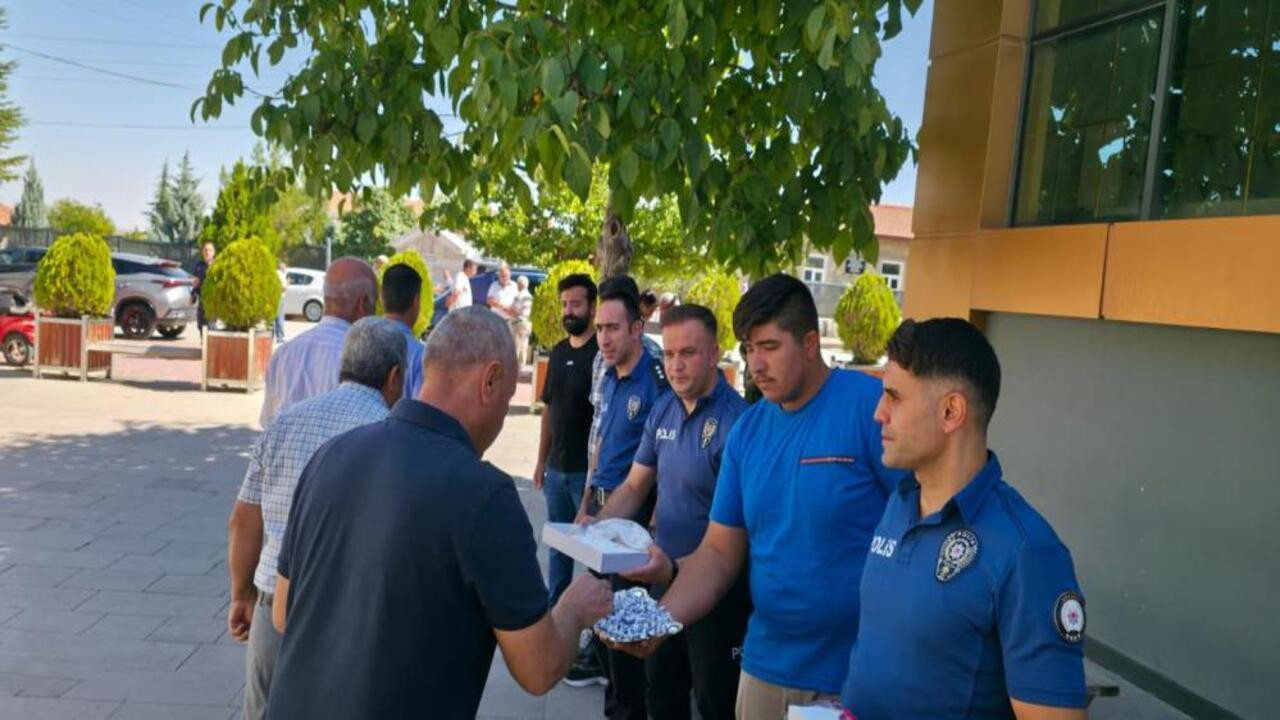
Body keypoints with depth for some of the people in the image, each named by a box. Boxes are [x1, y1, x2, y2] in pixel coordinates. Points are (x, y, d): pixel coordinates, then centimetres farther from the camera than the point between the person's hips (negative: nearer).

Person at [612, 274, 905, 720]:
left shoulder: (872, 407, -16)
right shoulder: (747, 430, 3)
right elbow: (719, 553, 4)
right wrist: (661, 619, -12)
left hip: (861, 678, -5)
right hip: (766, 666, 6)